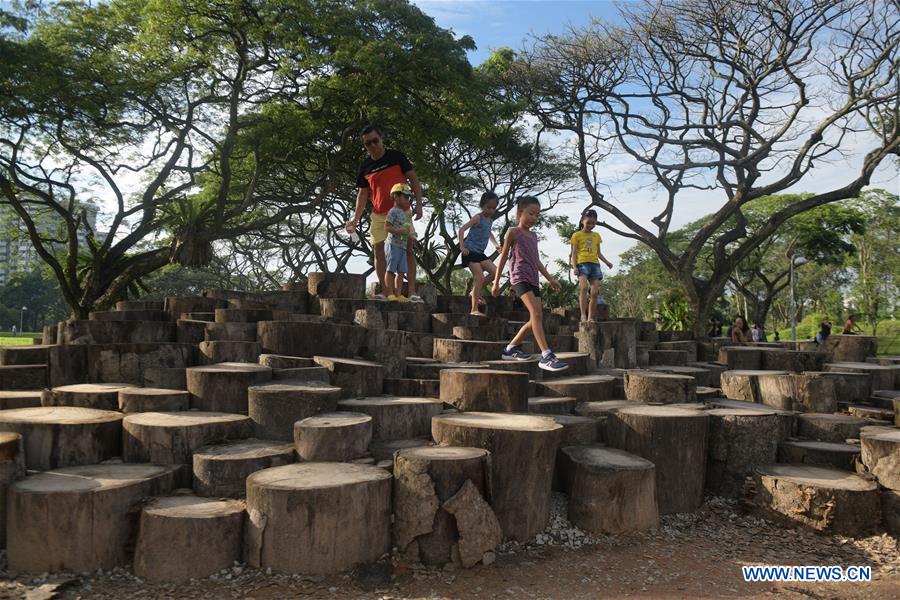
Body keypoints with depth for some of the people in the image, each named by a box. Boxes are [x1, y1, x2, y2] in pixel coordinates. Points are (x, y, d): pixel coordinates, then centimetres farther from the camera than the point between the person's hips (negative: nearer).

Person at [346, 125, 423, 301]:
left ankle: (412, 292, -10)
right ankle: (384, 292, 5)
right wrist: (356, 218, 0)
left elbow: (413, 179, 3)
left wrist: (418, 203, -7)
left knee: (408, 249, -9)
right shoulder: (365, 167, 8)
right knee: (379, 252, 0)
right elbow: (363, 194, 11)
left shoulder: (396, 156, 0)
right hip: (378, 215, 3)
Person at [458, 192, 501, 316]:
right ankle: (474, 309, -12)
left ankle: (476, 291, 17)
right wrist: (462, 247, -26)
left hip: (479, 253, 8)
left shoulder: (490, 220, 14)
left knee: (494, 272, 1)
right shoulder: (478, 218, -10)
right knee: (480, 277, -15)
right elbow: (462, 229, -18)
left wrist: (495, 244, 25)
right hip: (470, 251, -8)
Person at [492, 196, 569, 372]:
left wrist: (549, 278, 20)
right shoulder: (513, 232, 0)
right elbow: (503, 257, 2)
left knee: (537, 318, 5)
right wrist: (496, 282, 2)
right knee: (536, 313, -24)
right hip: (520, 277, -8)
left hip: (533, 280, 8)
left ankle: (511, 348, 20)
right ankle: (546, 356, -33)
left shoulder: (533, 235, 21)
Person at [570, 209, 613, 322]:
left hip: (595, 264, 5)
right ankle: (583, 315, -28)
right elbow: (574, 253, 3)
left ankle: (590, 317, 3)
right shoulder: (577, 235, 7)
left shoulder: (596, 235, 20)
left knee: (595, 292, -4)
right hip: (582, 263, -5)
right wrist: (574, 266, -10)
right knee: (583, 287, -27)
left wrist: (606, 262, 7)